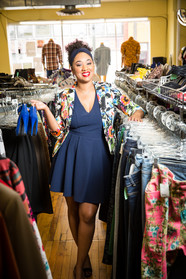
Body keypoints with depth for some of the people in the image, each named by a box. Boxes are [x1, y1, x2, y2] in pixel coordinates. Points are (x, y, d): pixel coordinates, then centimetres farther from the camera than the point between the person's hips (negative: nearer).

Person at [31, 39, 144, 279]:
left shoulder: (107, 91, -1)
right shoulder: (66, 96, 1)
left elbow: (135, 108, 7)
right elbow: (58, 130, 3)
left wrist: (137, 113, -15)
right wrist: (45, 110, -11)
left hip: (97, 157, -1)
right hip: (71, 155, 2)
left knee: (87, 213, -4)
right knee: (73, 208, 11)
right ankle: (84, 256, 36)